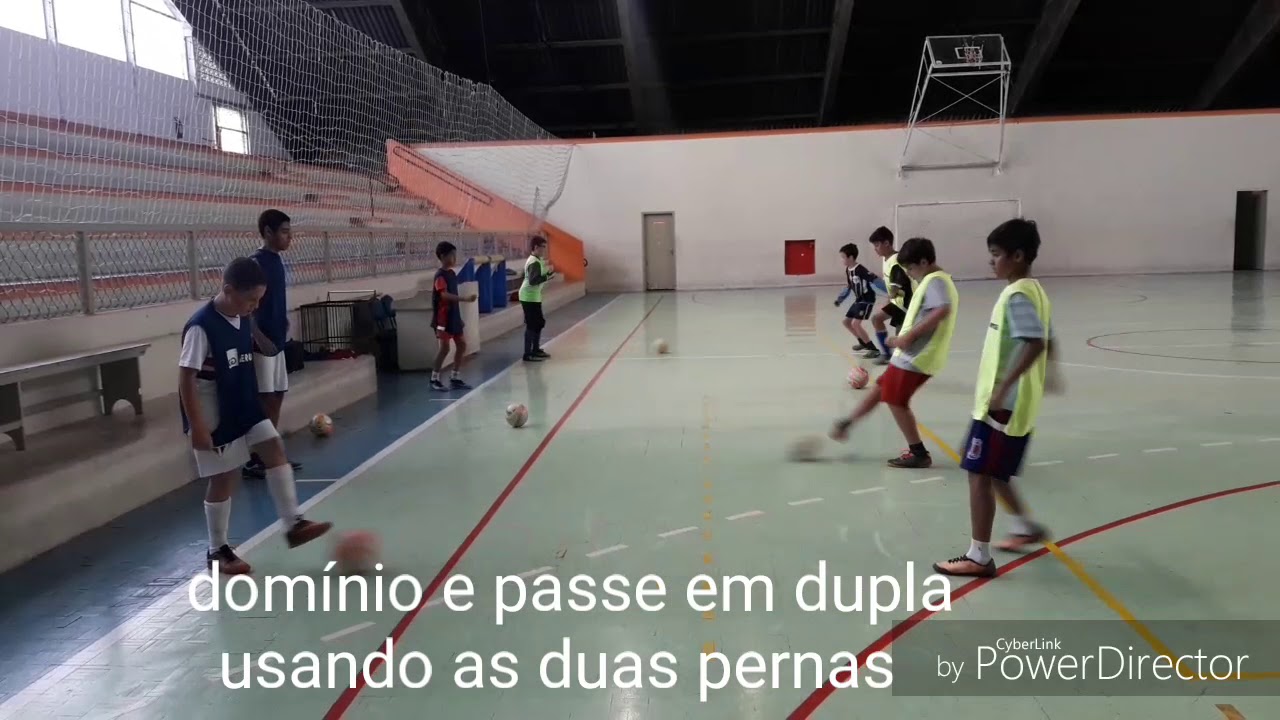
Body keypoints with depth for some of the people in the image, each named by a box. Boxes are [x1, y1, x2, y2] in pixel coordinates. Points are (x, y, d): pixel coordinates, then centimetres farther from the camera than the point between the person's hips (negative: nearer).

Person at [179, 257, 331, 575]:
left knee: (275, 449, 0)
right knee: (224, 478, 2)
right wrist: (197, 427, -21)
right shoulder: (201, 327, -23)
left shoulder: (243, 320, 1)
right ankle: (217, 551, 18)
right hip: (216, 417, -7)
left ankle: (293, 524, 8)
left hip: (246, 407, 7)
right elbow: (185, 379, -21)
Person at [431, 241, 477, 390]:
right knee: (445, 348, -6)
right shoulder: (440, 275, -15)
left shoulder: (452, 273, 12)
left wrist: (459, 318, 19)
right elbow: (444, 295, -30)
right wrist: (465, 299, -39)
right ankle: (434, 379, 6)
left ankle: (455, 378, 17)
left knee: (461, 345, 9)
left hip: (454, 316, 9)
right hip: (443, 317, -9)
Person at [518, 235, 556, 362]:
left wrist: (547, 272, 6)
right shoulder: (535, 262, -20)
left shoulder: (536, 260, 12)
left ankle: (536, 349, 28)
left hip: (533, 296, 11)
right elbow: (532, 280, -28)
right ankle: (528, 354, -5)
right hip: (529, 297, -11)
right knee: (532, 325, -8)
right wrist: (548, 276, -23)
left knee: (539, 323, 17)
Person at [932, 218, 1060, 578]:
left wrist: (1003, 386, -31)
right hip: (1017, 404, 10)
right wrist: (1047, 375, 34)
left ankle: (979, 557, 2)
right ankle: (1026, 527, 36)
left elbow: (1035, 344, -30)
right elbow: (1046, 342, 21)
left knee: (980, 475, -4)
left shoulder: (1016, 295, -18)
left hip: (1003, 404, -10)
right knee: (993, 473, 23)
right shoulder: (1033, 291, 12)